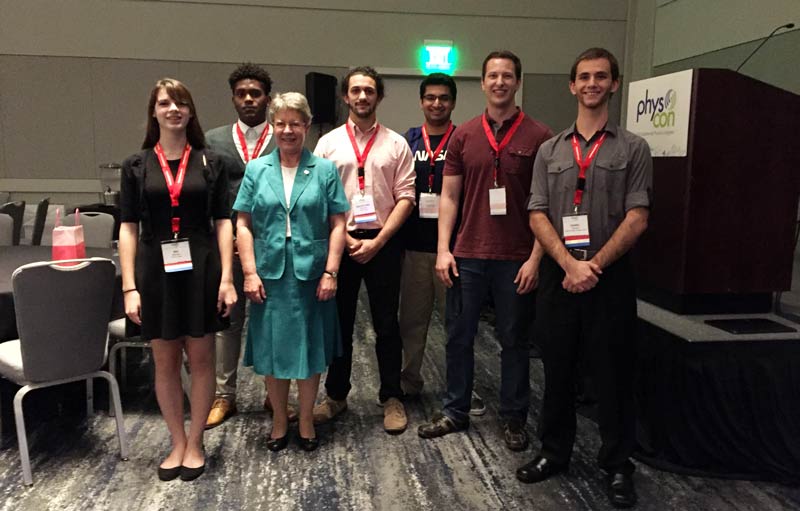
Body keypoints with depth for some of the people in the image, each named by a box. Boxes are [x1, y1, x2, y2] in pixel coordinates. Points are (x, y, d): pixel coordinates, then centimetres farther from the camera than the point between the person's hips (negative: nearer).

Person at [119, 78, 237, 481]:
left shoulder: (209, 163, 3)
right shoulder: (136, 166, 4)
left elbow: (223, 222, 1)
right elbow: (128, 228, 2)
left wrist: (226, 277, -7)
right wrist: (129, 287, -5)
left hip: (200, 269, -1)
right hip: (155, 270, 1)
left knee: (200, 359, 6)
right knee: (165, 361, 9)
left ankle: (195, 443, 23)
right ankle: (177, 443, 26)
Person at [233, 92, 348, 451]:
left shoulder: (324, 170, 1)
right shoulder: (256, 170, 5)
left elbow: (337, 225, -1)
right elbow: (243, 224, 2)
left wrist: (330, 272, -8)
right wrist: (250, 273, -6)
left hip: (310, 273, -1)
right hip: (269, 273, 1)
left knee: (309, 350, 9)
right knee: (272, 351, 9)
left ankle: (306, 421, 26)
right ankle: (279, 420, 27)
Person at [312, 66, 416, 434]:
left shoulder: (396, 144, 4)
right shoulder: (328, 143, 5)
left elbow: (405, 197, -2)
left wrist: (377, 240, -10)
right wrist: (346, 238, -7)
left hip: (383, 242, -1)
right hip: (339, 241, 1)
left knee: (386, 324, 6)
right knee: (339, 322, 10)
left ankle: (392, 399, 18)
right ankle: (335, 394, 25)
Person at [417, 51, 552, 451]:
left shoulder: (538, 136, -2)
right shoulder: (464, 136, 6)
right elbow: (449, 196, 7)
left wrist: (535, 258, -9)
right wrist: (443, 249, -2)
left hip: (516, 259, -2)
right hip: (467, 255, 3)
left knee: (513, 341, 10)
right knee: (458, 337, 11)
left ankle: (513, 418, 25)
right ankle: (455, 412, 27)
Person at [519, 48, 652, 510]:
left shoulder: (633, 148, 4)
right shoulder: (550, 151, 9)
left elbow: (637, 218, -4)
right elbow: (538, 216, 2)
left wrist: (595, 266, -13)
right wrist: (570, 264, -11)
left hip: (610, 277, -2)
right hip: (559, 275, 2)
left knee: (613, 373, 5)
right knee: (557, 369, 11)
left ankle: (618, 466, 20)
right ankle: (555, 452, 27)